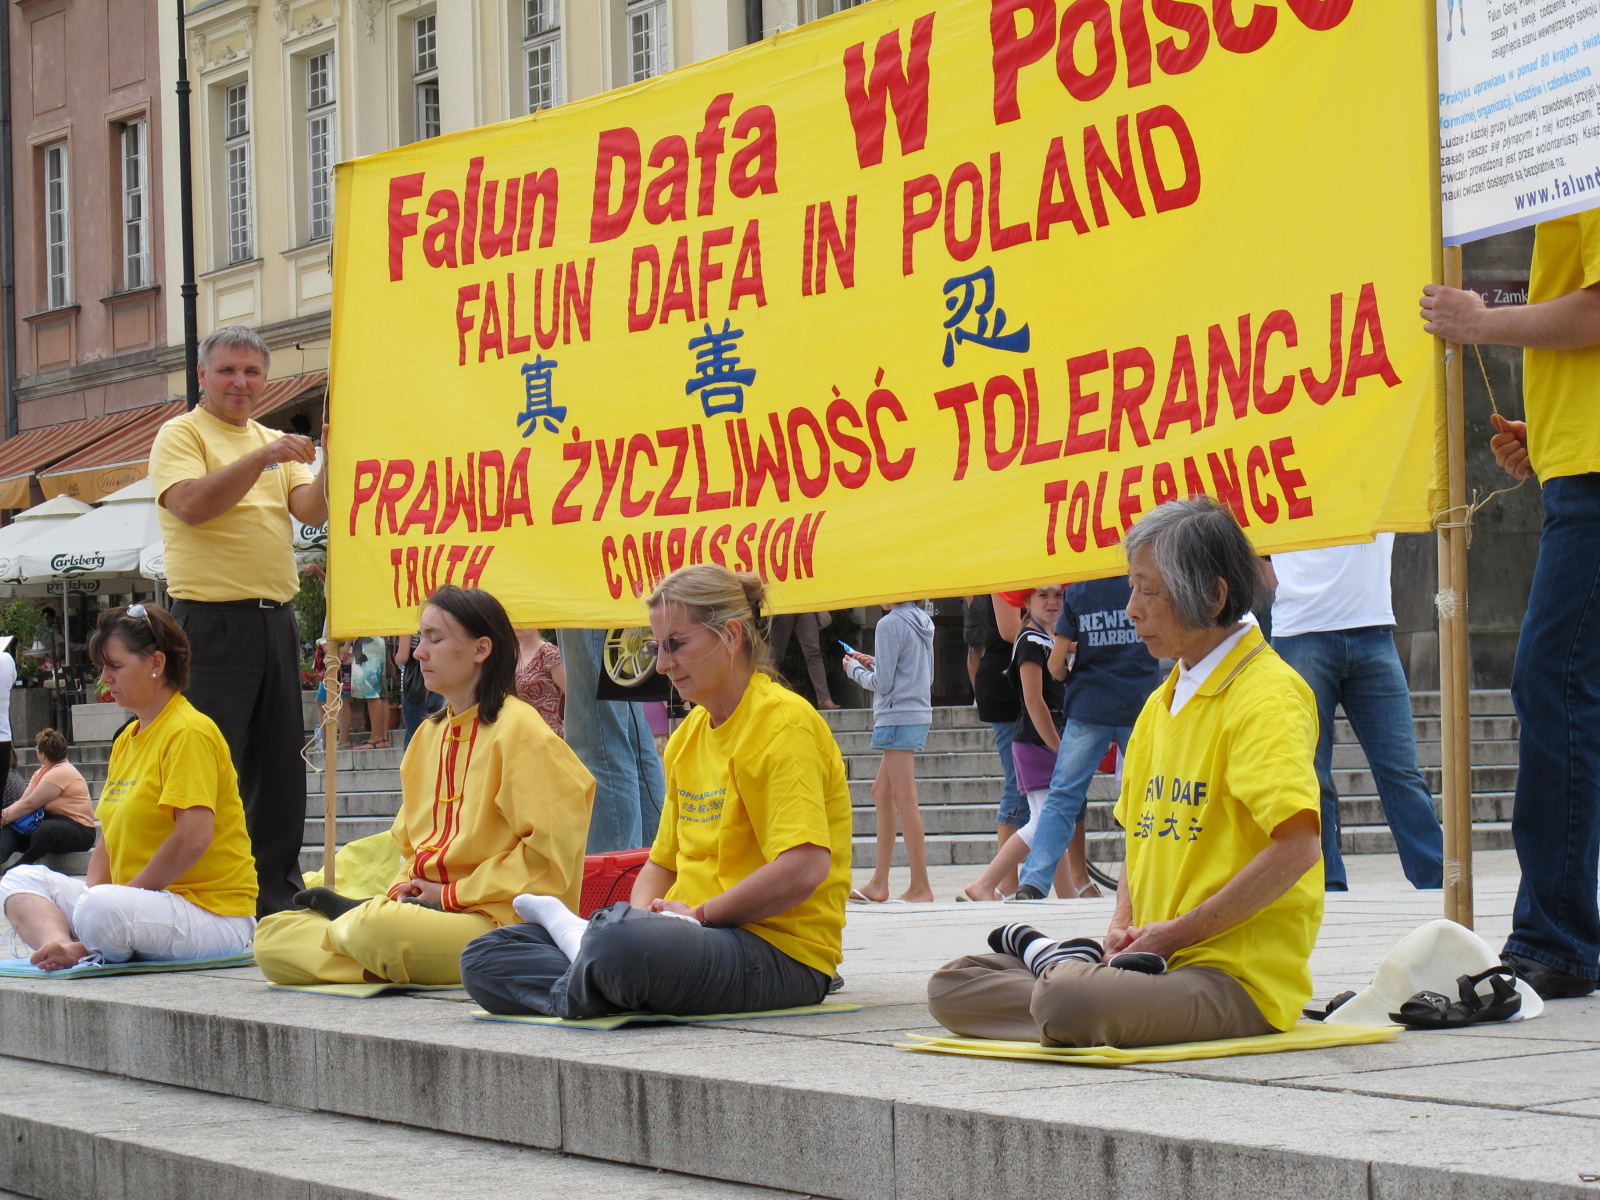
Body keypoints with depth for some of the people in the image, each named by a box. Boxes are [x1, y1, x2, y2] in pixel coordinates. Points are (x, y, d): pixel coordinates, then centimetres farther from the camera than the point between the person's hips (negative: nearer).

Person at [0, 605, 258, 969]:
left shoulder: (190, 732, -12)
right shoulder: (127, 738, 17)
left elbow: (194, 837, -22)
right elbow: (110, 838, 19)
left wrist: (96, 904, -16)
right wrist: (90, 895, -3)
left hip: (213, 911, -10)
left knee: (102, 911, -38)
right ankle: (62, 946, -29)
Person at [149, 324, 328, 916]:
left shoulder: (271, 441, 19)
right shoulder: (181, 435, 0)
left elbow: (312, 511, 5)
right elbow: (192, 504, -18)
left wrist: (330, 461, -13)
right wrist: (262, 458, -23)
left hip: (275, 618, 7)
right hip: (213, 619, -7)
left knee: (281, 767, 8)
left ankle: (278, 893, 14)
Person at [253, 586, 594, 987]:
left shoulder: (517, 730, -7)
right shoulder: (427, 735, 18)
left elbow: (550, 852, -13)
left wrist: (451, 894, -11)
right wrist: (404, 890, 2)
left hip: (495, 921, -7)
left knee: (375, 930, -36)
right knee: (272, 939, -8)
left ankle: (356, 917, -6)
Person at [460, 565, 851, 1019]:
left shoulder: (784, 722, -11)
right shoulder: (688, 736, 18)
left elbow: (804, 869, -23)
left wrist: (699, 914, -14)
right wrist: (641, 913, -2)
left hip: (782, 952, -9)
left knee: (617, 947, -40)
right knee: (484, 959, 0)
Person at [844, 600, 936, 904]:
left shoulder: (891, 624, -13)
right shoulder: (923, 622, 12)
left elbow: (882, 684, -12)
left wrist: (855, 669, 6)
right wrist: (872, 664, 18)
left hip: (897, 717, -9)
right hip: (920, 715, 9)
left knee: (904, 800, -6)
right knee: (882, 793, 15)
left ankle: (921, 887, -6)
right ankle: (879, 883, 17)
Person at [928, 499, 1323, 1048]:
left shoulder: (1266, 693, -11)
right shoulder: (1161, 702, 18)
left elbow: (1297, 849, -22)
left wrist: (1176, 933, -17)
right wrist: (1122, 927, 4)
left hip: (1237, 974, -9)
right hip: (1158, 958, 9)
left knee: (1067, 1003, -36)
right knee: (951, 987, -1)